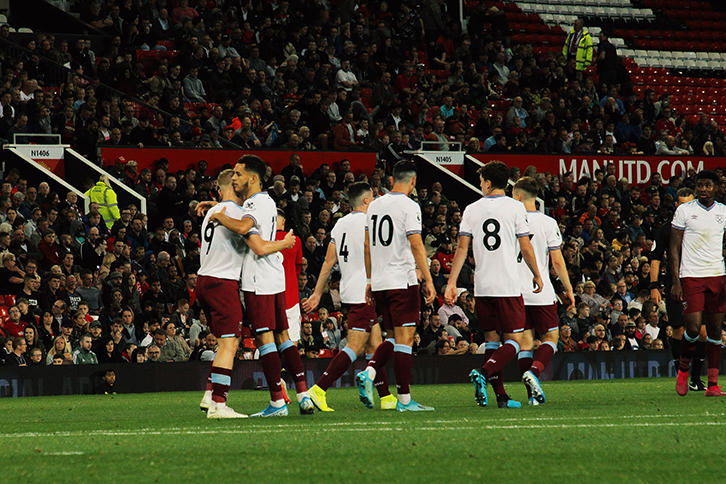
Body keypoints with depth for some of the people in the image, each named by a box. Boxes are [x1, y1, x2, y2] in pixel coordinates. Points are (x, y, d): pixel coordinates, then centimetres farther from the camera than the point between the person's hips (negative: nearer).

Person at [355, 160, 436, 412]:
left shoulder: (374, 205, 12)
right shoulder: (409, 206, -9)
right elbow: (416, 245, -16)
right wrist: (428, 280, -15)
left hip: (379, 283, 7)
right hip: (402, 281, -7)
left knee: (394, 338, 16)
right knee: (404, 338, -4)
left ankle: (368, 373, -6)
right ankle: (404, 399, -5)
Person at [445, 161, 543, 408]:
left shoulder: (472, 210, 4)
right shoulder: (515, 208, -4)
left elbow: (462, 248, 2)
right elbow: (525, 247, -3)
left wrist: (452, 282, 5)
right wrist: (537, 275, 11)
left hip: (481, 286, 4)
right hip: (508, 285, -4)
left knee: (491, 339, 11)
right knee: (513, 339, 0)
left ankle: (501, 394, 6)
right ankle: (483, 374, -24)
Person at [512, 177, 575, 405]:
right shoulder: (548, 223, -4)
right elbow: (557, 260, -5)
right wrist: (568, 290, 4)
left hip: (515, 291, 2)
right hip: (542, 292, -2)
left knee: (525, 341, 5)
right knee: (550, 337, 10)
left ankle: (533, 394, 0)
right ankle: (533, 371, -17)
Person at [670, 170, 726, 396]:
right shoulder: (684, 210, 2)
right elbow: (674, 248, 2)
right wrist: (675, 282, -5)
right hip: (691, 276, -3)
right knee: (693, 327, -13)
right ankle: (683, 369, 14)